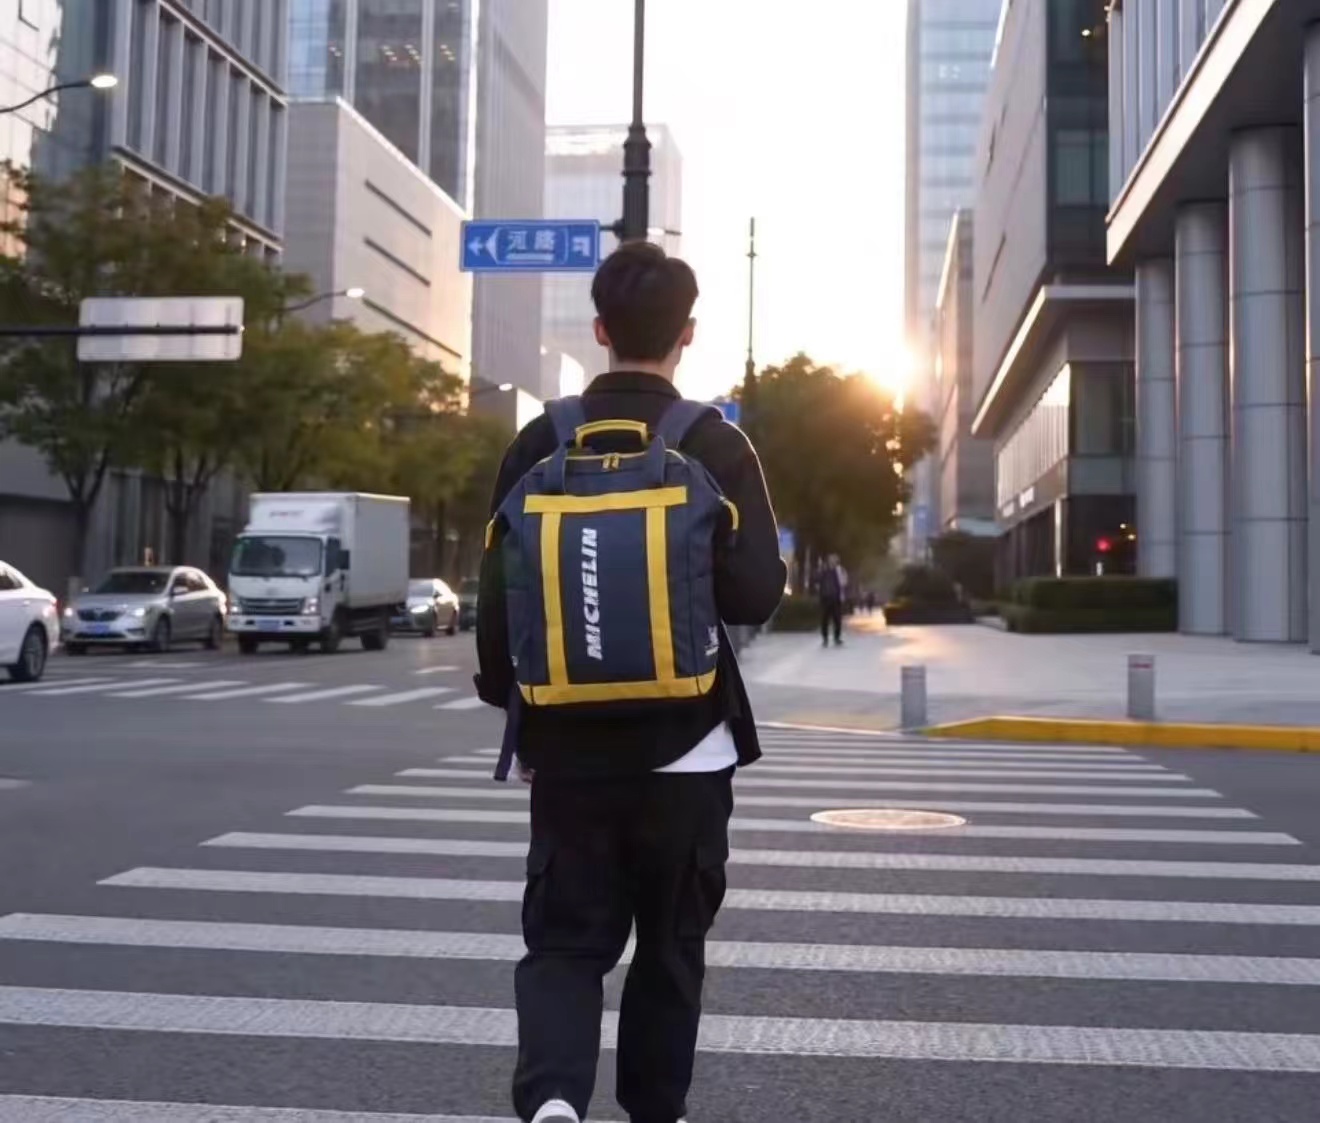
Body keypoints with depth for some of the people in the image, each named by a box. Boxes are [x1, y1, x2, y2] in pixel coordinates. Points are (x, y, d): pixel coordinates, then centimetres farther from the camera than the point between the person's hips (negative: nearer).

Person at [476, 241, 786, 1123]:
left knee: (565, 938, 8)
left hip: (570, 743, 1)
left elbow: (500, 591, 1)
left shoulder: (542, 444, -1)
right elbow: (757, 595, -12)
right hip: (685, 743, -1)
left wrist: (514, 709, 14)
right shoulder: (718, 446, -6)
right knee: (671, 944, 15)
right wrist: (764, 567, 12)